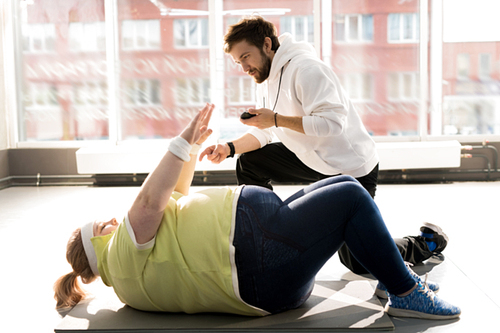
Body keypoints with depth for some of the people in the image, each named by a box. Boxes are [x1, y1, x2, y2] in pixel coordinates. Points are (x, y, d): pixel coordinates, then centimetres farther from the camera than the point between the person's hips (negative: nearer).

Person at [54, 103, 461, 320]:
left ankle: (390, 274, 20)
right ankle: (406, 293, -4)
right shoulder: (124, 255, -6)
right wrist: (182, 142, -18)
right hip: (263, 263, -12)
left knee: (347, 184, 14)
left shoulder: (132, 263, 24)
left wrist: (193, 145, 23)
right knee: (351, 198, -15)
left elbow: (175, 198, 29)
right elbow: (149, 202, -24)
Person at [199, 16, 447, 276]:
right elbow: (263, 133, 5)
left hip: (352, 168, -8)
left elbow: (333, 121, -31)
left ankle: (428, 242, 20)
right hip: (313, 160, 9)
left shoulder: (305, 68, -23)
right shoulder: (266, 80, 6)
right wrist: (230, 148, -13)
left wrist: (276, 119, -29)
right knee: (249, 164, 0)